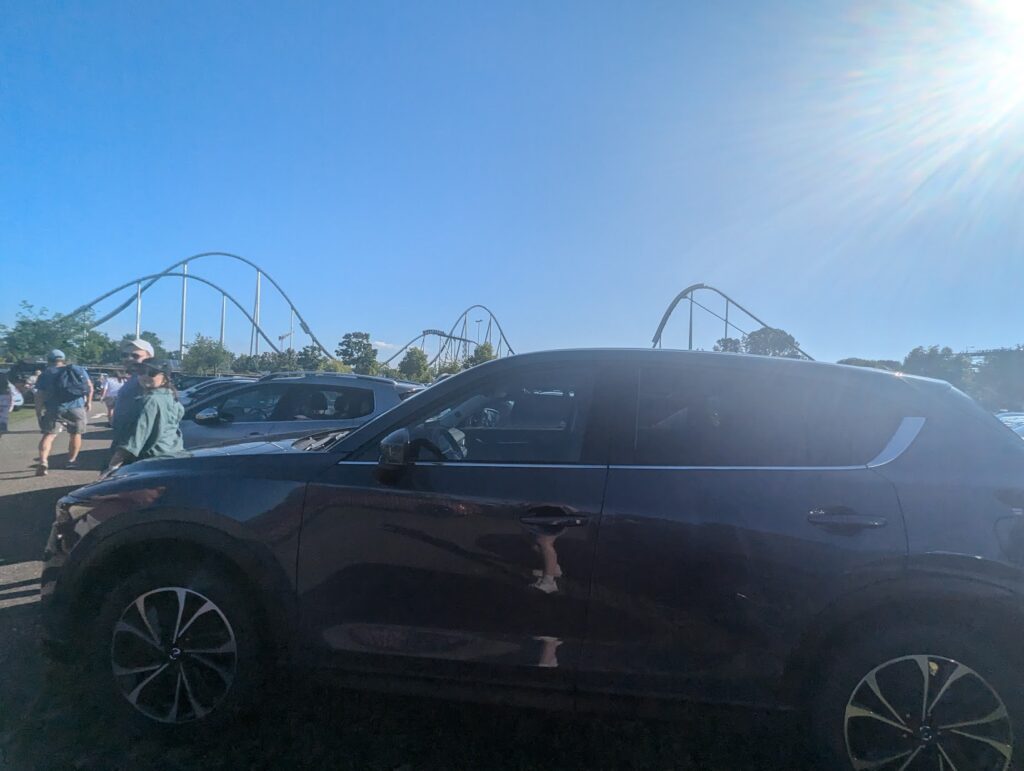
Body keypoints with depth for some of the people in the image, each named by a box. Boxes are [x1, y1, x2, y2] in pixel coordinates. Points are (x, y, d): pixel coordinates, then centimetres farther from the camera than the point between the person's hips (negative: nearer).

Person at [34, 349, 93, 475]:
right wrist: (88, 402, 15)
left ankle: (43, 462, -19)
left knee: (49, 435, 0)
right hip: (77, 407, 1)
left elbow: (39, 396, 1)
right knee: (75, 434, 17)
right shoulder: (78, 370, 12)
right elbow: (90, 386, 8)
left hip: (54, 409, -1)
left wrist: (38, 413, 6)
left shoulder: (45, 375, 8)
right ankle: (72, 461, 23)